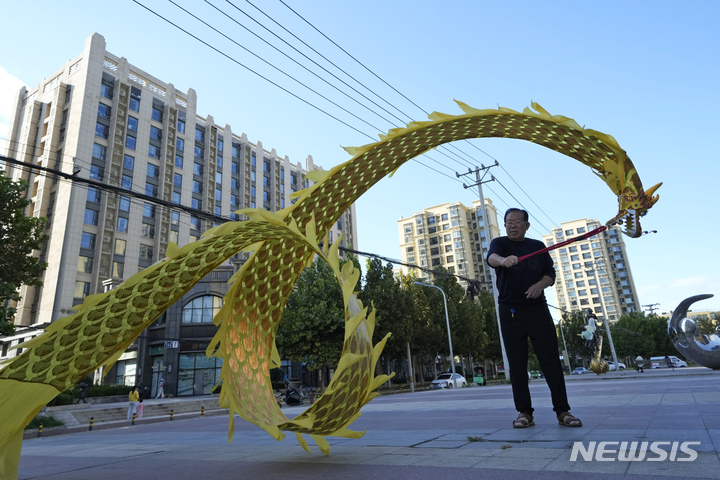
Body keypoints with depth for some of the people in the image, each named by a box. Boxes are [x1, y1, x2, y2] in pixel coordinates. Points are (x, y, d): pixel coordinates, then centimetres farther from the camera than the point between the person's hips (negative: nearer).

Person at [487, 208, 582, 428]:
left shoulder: (538, 246, 13)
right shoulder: (500, 243, 4)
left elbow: (551, 274, 11)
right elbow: (491, 257, -20)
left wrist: (540, 284, -12)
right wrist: (503, 260, -44)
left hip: (538, 309, 2)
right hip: (510, 313, -2)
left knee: (551, 360, -2)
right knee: (517, 365, 1)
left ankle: (563, 411, 7)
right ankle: (524, 413, 10)